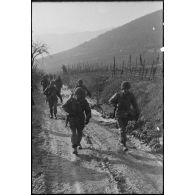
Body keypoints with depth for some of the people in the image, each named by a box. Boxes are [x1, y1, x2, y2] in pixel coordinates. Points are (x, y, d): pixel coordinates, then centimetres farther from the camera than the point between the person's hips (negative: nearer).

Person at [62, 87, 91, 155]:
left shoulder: (84, 101, -9)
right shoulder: (71, 100, -13)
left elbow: (88, 110, -2)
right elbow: (64, 107, -5)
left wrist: (87, 119, -15)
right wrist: (70, 112, -18)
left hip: (81, 120, 3)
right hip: (72, 119, -2)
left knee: (80, 133, 15)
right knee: (74, 133, -12)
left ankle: (78, 143, 42)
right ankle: (74, 148, -12)